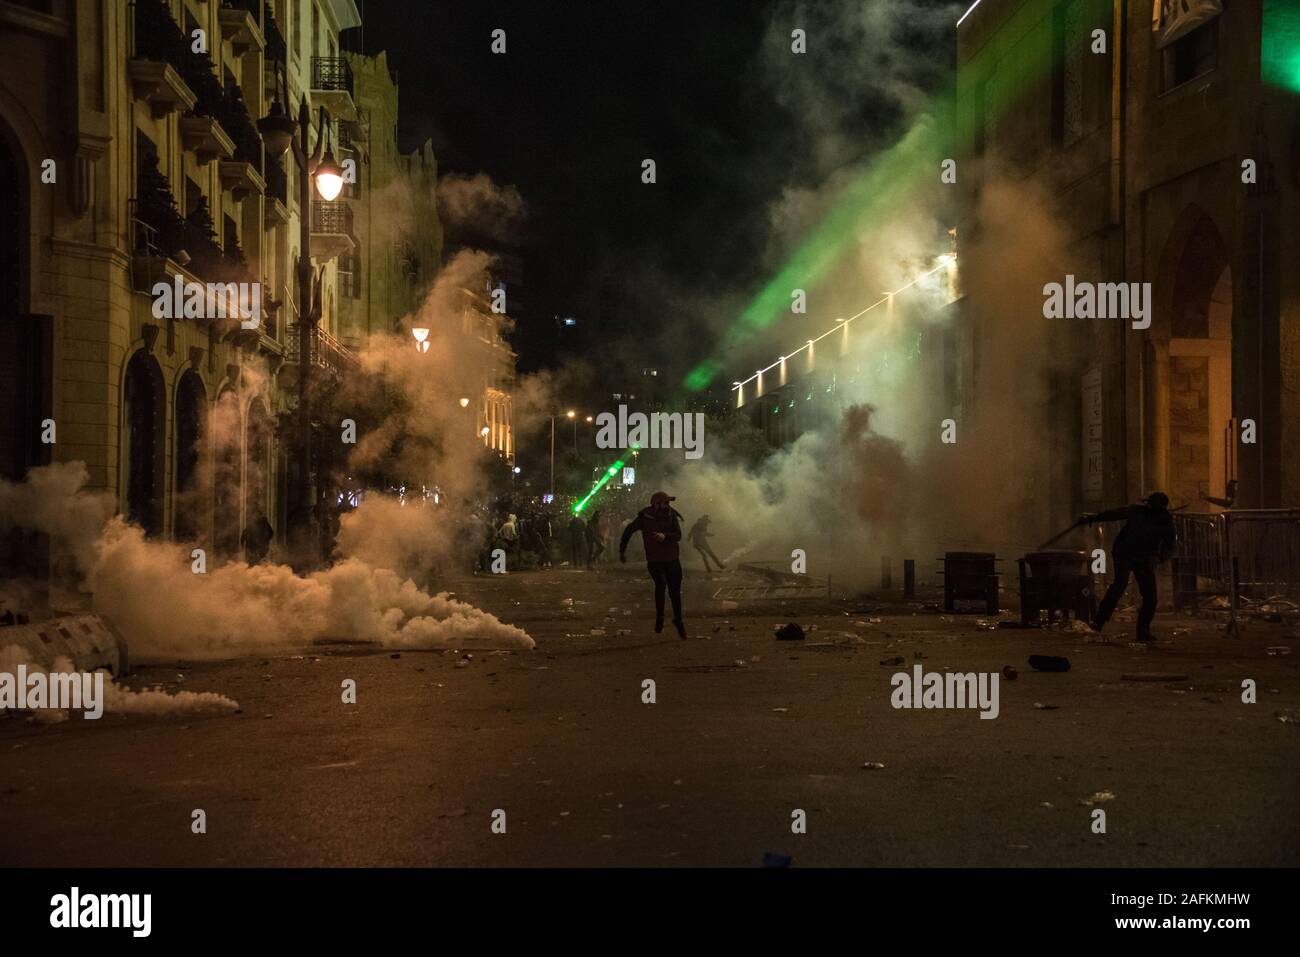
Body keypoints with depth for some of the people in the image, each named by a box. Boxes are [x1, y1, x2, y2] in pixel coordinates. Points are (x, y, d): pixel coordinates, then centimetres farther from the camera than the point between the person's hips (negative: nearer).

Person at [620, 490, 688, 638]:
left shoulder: (671, 516, -4)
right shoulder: (644, 517, -9)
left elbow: (678, 535, -13)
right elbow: (628, 531, 5)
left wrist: (665, 536, -33)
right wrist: (622, 550, 10)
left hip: (672, 560, 3)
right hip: (654, 561, -3)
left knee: (674, 591, 9)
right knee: (661, 583, -26)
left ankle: (678, 620, 29)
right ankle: (659, 617, -9)